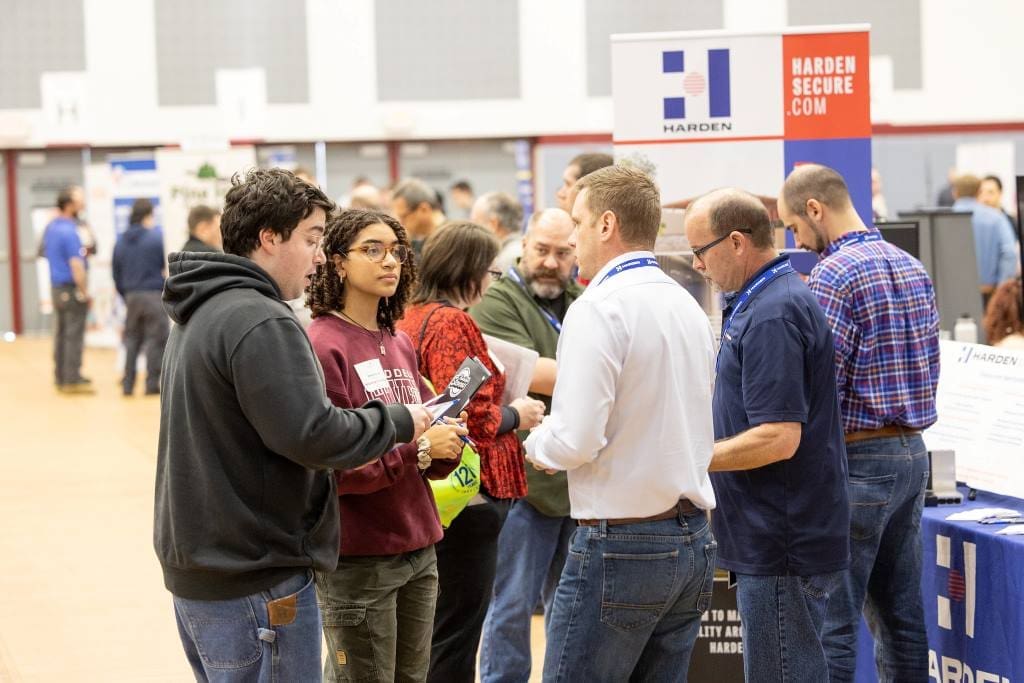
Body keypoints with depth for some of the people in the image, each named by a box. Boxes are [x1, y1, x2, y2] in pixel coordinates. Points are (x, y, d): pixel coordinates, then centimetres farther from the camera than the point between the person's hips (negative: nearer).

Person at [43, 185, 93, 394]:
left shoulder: (51, 227, 9)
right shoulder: (69, 231, -19)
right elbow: (76, 266, -21)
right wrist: (85, 292, -15)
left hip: (57, 288, 9)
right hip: (71, 289, -9)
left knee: (61, 333, 13)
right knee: (74, 335, -4)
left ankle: (61, 377, 18)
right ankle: (72, 380, -3)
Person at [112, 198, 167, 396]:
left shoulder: (121, 241, 8)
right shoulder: (158, 236, -8)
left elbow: (116, 274, 12)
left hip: (131, 296, 5)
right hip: (154, 295, -5)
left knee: (131, 340, 12)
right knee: (155, 339, 1)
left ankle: (128, 384, 11)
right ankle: (152, 383, 0)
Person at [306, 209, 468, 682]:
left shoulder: (400, 344, 11)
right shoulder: (322, 346, -12)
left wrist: (445, 445, -7)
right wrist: (418, 447, -20)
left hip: (419, 549, 7)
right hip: (358, 558, -7)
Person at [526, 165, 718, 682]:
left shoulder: (599, 309, -14)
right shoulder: (687, 306, 12)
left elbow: (575, 441, -19)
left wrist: (537, 444, 2)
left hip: (620, 542, -8)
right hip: (692, 540, 8)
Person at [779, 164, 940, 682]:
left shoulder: (833, 276, -15)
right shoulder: (913, 268, 12)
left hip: (857, 459, -9)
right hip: (912, 453, 9)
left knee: (832, 621, -4)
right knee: (901, 613, 13)